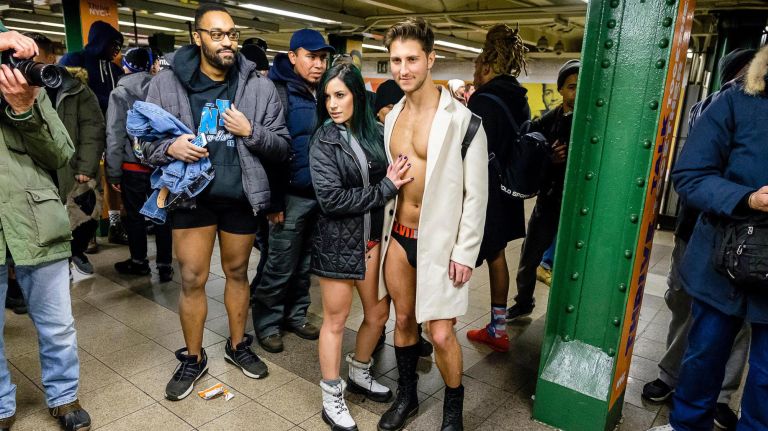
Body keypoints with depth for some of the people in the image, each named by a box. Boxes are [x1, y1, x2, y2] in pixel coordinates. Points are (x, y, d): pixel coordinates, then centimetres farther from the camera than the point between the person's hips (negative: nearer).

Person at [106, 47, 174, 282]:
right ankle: (165, 265, 11)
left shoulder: (119, 94, -6)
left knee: (135, 214, 13)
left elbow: (115, 136, -9)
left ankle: (139, 261, 25)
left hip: (133, 166, -2)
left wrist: (113, 173, -4)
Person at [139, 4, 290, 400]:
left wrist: (250, 132, -17)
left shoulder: (260, 87, -1)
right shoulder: (166, 83, -2)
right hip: (191, 195, -1)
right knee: (192, 280, 6)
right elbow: (144, 140, 3)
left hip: (240, 197, 1)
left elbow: (282, 147, 1)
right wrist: (169, 147, -18)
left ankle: (238, 345, 35)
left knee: (237, 273, 15)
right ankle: (193, 358, 26)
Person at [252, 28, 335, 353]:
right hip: (292, 195, -6)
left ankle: (295, 315, 32)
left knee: (305, 263, 16)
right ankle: (267, 323, 21)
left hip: (321, 194, 6)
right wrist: (273, 201, -17)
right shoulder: (278, 93, -8)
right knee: (279, 266, 3)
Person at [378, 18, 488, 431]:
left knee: (441, 334, -2)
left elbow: (476, 192, -11)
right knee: (403, 319, 16)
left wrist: (465, 252, -13)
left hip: (439, 241, -5)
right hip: (398, 236, 6)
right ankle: (406, 396, 37)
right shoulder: (392, 115, 6)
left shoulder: (462, 120, -12)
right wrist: (383, 232, 14)